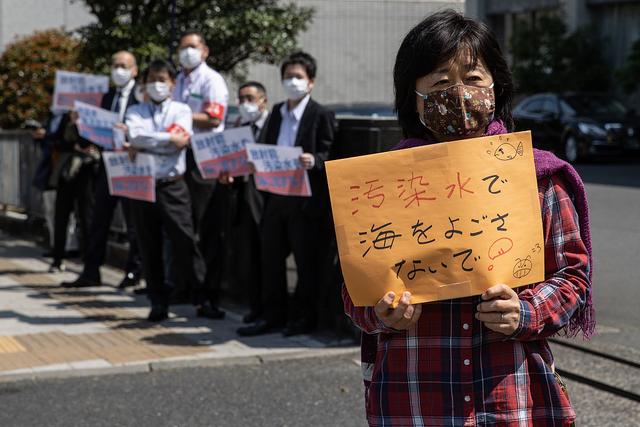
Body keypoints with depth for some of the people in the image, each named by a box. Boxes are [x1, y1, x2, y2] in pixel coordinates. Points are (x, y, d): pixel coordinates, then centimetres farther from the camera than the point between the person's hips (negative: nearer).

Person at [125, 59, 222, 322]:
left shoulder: (181, 110, 5)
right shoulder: (135, 112, 9)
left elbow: (181, 141, -12)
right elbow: (135, 136, -12)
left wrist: (145, 146, -10)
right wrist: (168, 138, -16)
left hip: (172, 186, -2)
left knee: (185, 242, -5)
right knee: (149, 247, 6)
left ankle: (201, 299, 2)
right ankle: (158, 303, 14)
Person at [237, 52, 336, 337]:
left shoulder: (321, 115, -5)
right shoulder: (277, 112, 14)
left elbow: (328, 156, -10)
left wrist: (313, 161, -30)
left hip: (305, 198, -6)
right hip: (275, 194, 6)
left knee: (305, 261, 2)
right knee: (271, 257, 9)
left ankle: (303, 318, 13)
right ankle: (273, 315, 18)